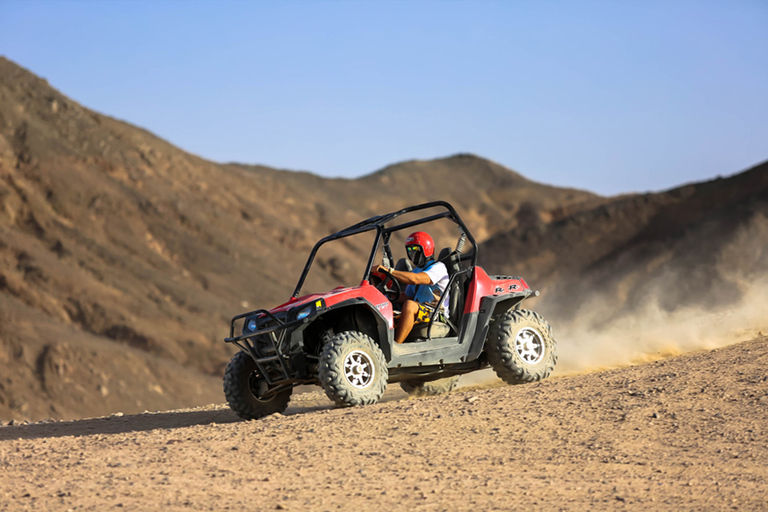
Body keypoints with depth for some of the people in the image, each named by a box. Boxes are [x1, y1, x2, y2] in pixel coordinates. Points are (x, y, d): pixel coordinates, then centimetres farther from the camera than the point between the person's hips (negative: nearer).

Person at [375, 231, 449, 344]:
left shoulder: (438, 267, -4)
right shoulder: (416, 271, 25)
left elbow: (415, 279, -22)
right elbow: (407, 296, 25)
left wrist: (389, 271, -27)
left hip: (434, 315, -8)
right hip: (418, 314, 8)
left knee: (409, 305, -36)